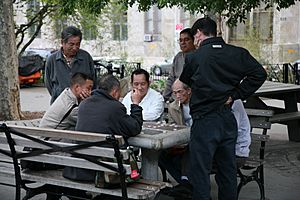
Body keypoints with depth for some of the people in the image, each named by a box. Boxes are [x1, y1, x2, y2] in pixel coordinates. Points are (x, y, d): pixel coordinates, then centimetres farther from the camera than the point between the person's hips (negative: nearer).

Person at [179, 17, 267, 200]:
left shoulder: (194, 57, -7)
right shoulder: (237, 53, 1)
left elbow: (184, 82, 8)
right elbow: (259, 74, -5)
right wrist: (235, 95, -2)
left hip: (204, 121, -5)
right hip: (228, 119, 5)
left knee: (200, 173, 3)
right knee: (228, 172, 17)